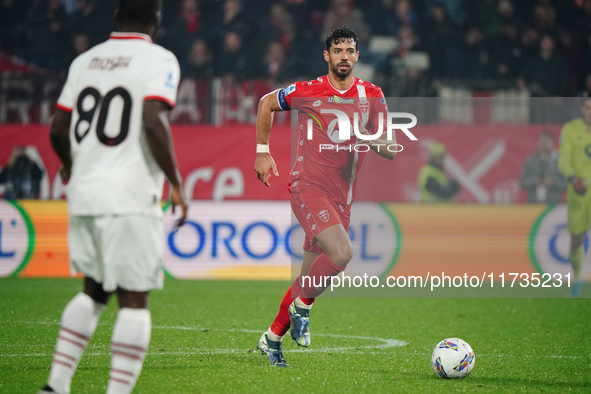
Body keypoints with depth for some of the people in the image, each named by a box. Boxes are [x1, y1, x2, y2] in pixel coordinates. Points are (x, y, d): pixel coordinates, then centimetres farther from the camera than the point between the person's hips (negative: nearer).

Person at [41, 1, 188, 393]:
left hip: (84, 196, 6)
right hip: (130, 200, -6)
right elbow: (154, 123, -20)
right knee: (134, 299, -1)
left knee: (94, 290, 20)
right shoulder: (159, 60, -6)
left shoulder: (85, 61, 12)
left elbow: (58, 130, 15)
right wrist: (176, 184, -11)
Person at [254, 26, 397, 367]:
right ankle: (302, 306, -2)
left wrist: (368, 138, -19)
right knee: (342, 253, -26)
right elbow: (266, 103, 13)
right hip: (309, 187, -4)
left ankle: (273, 338, 23)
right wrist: (263, 152, 12)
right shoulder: (307, 92, -5)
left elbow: (391, 150, 3)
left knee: (312, 273, 7)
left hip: (342, 197, 4)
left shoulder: (372, 96, 4)